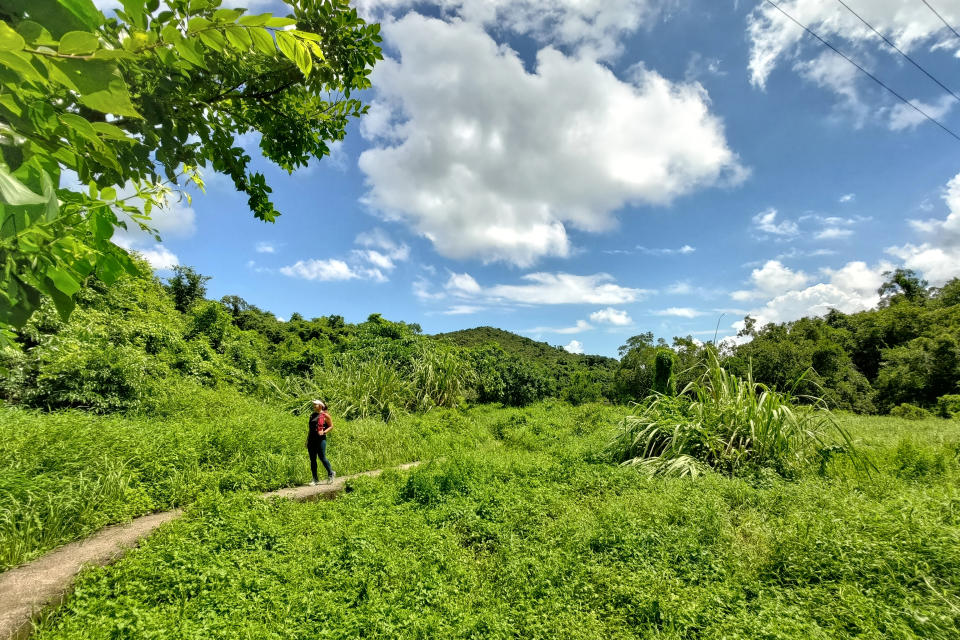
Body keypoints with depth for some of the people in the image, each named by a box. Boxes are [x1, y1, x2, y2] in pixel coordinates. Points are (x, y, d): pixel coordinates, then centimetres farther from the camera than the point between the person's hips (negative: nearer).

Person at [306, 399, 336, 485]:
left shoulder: (325, 415, -2)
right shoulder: (312, 415, 16)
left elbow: (331, 426, 1)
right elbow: (309, 427, 21)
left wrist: (324, 432, -15)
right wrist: (307, 440, 16)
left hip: (320, 439, -6)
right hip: (311, 439, 6)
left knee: (322, 457, -6)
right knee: (312, 459, 6)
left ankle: (331, 473, 16)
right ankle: (315, 479, 14)